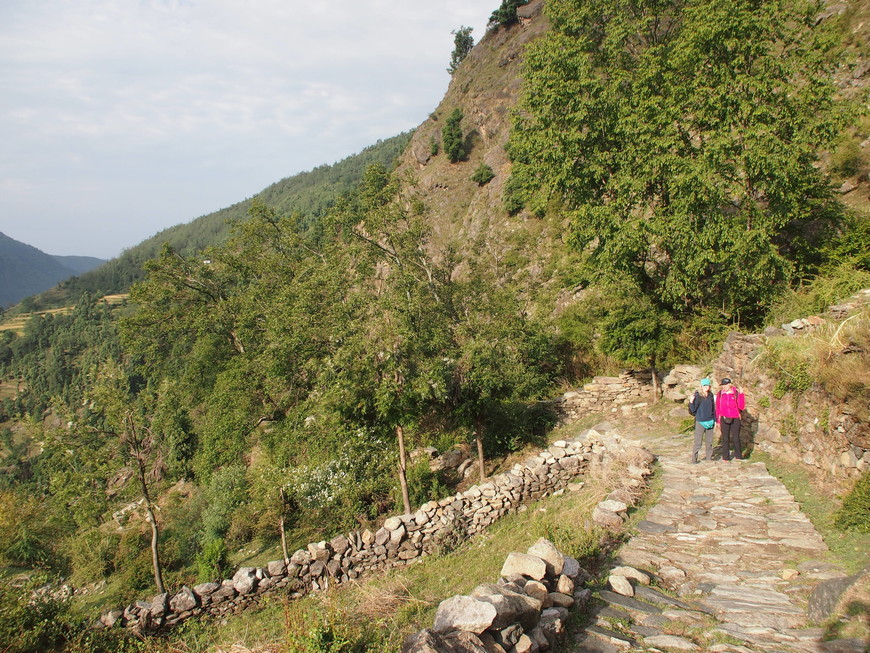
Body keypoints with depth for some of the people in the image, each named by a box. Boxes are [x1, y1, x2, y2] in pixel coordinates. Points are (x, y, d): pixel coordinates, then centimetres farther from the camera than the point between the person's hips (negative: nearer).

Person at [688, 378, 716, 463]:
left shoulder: (710, 395, 5)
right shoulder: (698, 396, -10)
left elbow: (713, 408, 15)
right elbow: (693, 410, -11)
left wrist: (715, 420, 15)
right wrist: (691, 402, -29)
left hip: (710, 421, 5)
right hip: (700, 422, -5)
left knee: (709, 441, 13)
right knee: (697, 441, -5)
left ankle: (709, 456, 26)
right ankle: (694, 458, 2)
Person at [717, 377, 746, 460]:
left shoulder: (736, 393, -3)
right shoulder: (720, 394, 3)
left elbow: (741, 407, -9)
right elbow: (717, 408, 10)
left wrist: (741, 395, -17)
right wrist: (718, 420, 10)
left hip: (735, 419, -2)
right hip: (724, 419, 2)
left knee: (736, 438, 0)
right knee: (725, 438, 7)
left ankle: (738, 456, 14)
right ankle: (725, 457, 15)